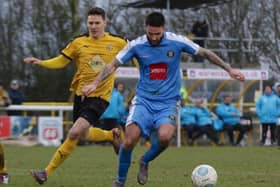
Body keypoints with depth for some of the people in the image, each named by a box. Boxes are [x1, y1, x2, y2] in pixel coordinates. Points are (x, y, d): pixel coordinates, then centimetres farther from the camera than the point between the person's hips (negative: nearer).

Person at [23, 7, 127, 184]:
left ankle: (48, 172, -11)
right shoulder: (79, 42, 1)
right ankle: (112, 135, 45)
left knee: (74, 133, -19)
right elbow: (61, 61, 6)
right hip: (81, 94, 5)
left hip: (100, 97, -4)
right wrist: (41, 62, -9)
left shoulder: (117, 42, -3)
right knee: (84, 135, 15)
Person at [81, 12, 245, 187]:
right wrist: (95, 84, -14)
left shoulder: (177, 42, -8)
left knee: (164, 137, -28)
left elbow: (205, 53, 1)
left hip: (168, 102, -1)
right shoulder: (136, 45, -6)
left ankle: (145, 162, 4)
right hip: (143, 100, 1)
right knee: (129, 140, -16)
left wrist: (229, 69, 0)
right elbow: (113, 65, -2)